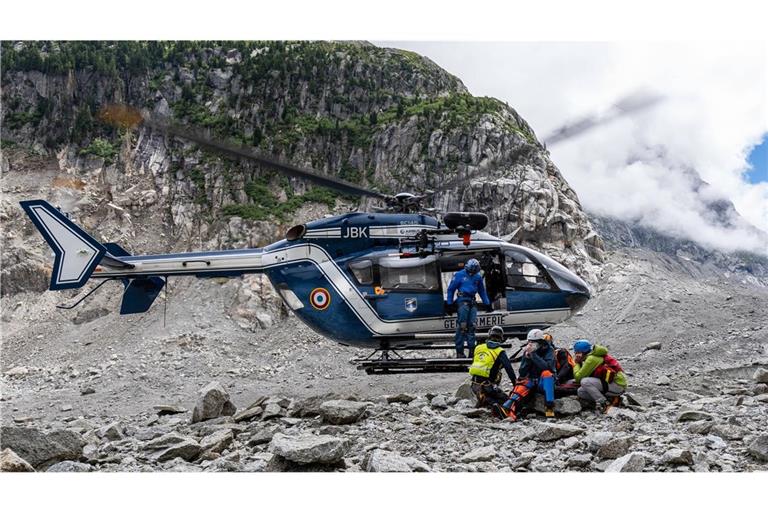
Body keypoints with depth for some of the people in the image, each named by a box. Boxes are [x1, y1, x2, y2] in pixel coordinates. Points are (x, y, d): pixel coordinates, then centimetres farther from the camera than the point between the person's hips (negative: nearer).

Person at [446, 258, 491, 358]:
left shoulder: (478, 277, 15)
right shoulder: (459, 275, 1)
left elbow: (482, 291, 25)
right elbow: (451, 289, 4)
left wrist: (487, 303, 23)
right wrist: (449, 303, 0)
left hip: (472, 302, 5)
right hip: (462, 301, -5)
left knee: (471, 326, 2)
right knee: (462, 326, -10)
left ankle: (472, 350, 5)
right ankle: (459, 352, -8)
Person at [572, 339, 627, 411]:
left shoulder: (591, 359, -14)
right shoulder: (595, 356, 15)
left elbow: (578, 377, -12)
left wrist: (576, 364, 2)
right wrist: (579, 363, 4)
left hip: (617, 385, -10)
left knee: (585, 382, -23)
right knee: (581, 392, 6)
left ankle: (604, 403, -16)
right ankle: (610, 399, 3)